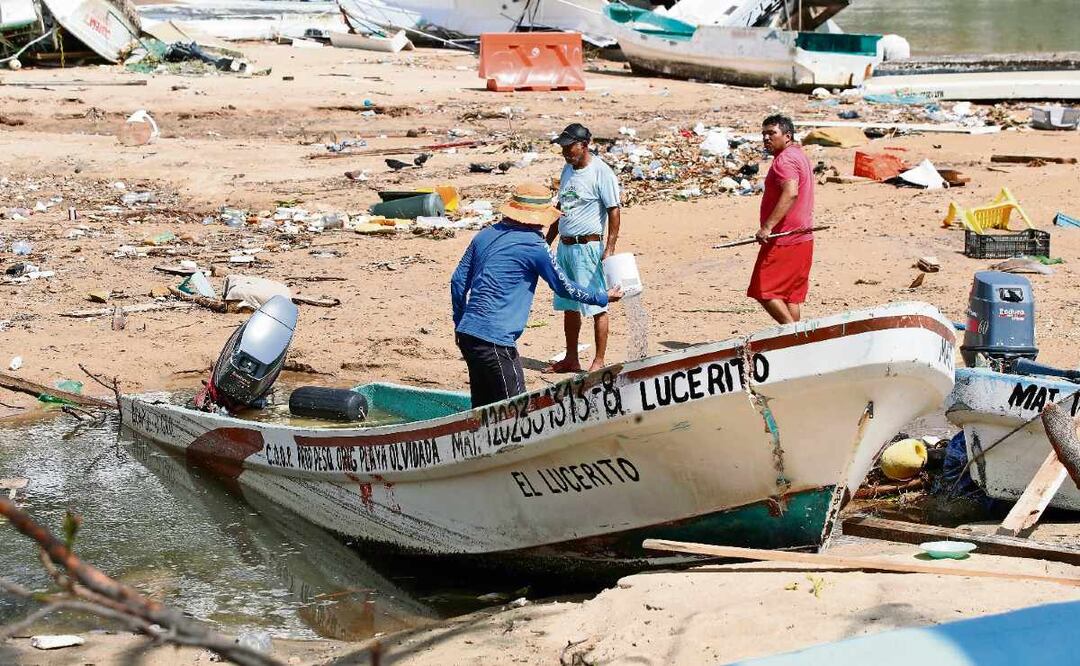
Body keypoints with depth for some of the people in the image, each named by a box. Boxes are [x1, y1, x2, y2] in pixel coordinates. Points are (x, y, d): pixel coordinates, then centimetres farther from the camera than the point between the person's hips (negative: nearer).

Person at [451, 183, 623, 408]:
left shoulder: (485, 235, 13)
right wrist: (604, 298, 15)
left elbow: (458, 281, 15)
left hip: (467, 333, 8)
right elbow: (564, 288, 1)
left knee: (483, 408, 14)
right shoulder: (533, 245, -7)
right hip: (494, 339, -8)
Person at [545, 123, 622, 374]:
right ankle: (571, 359, 23)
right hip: (565, 247, 9)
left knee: (597, 305, -3)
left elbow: (614, 212, -14)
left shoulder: (601, 172, -12)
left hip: (588, 247, -8)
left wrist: (609, 250, -20)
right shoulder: (568, 169, 13)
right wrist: (546, 242, 22)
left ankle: (599, 362, 3)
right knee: (569, 305, 14)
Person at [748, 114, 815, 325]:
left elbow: (790, 193, -30)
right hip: (802, 240, 10)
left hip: (783, 241, -10)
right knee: (791, 295, 12)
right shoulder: (799, 155, 19)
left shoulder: (784, 159, -15)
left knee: (764, 291, -7)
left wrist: (767, 226, -34)